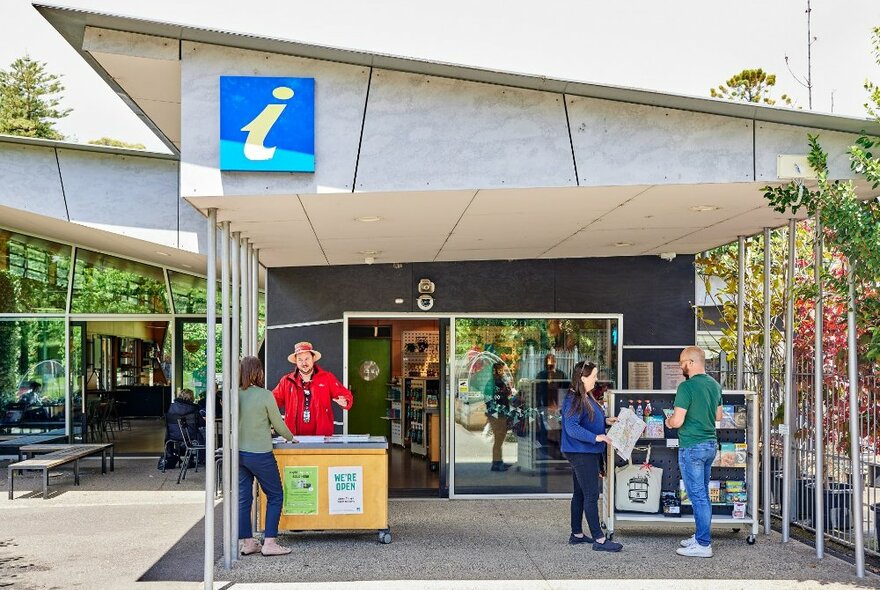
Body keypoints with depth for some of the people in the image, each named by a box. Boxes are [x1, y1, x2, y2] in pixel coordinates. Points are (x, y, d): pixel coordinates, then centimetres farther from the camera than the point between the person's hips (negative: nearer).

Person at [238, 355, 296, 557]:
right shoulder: (265, 395, -13)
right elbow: (278, 424, -4)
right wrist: (291, 438, 17)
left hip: (239, 453, 5)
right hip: (260, 454, -5)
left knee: (243, 498, 11)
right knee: (275, 496, 6)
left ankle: (247, 542, 15)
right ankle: (269, 543, 1)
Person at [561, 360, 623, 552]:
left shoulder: (586, 398, 12)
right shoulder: (573, 400, -19)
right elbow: (572, 428, -26)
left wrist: (606, 421, 10)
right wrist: (596, 437, -29)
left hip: (587, 453, 11)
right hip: (582, 454, -11)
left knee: (580, 494, 16)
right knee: (591, 495, -8)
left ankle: (577, 534, 24)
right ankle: (599, 540, -5)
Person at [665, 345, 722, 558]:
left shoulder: (686, 386, -17)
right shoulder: (714, 385, 9)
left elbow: (677, 421, -20)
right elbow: (718, 415, 20)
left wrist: (668, 422, 0)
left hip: (692, 447, -8)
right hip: (711, 443, 8)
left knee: (698, 496, -4)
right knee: (703, 494, 17)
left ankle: (703, 545, 0)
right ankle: (701, 536, 25)